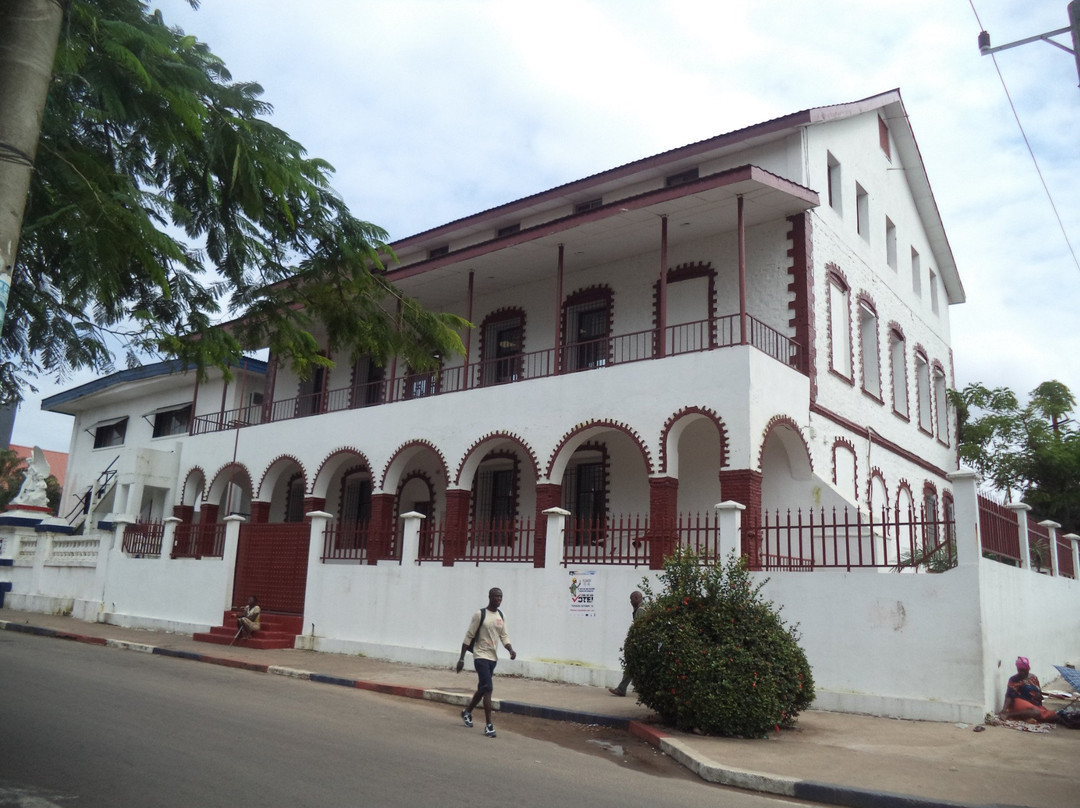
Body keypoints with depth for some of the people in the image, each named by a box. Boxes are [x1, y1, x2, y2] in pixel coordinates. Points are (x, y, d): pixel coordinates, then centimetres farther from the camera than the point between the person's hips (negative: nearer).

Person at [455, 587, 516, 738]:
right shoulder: (479, 614, -11)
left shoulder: (501, 616, 7)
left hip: (493, 657, 7)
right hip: (481, 656, -7)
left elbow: (504, 636, 9)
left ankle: (467, 712, 42)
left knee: (482, 689, 18)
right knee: (488, 688, -15)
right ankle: (489, 725, -11)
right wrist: (461, 658, -9)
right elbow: (469, 636, -9)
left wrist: (511, 650, -10)